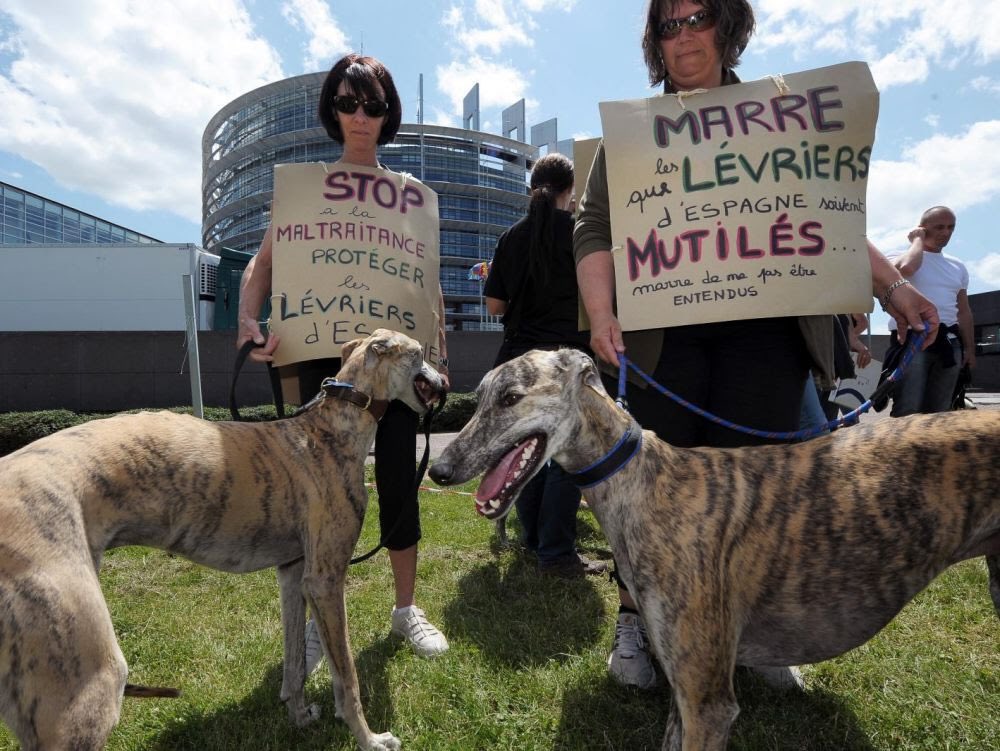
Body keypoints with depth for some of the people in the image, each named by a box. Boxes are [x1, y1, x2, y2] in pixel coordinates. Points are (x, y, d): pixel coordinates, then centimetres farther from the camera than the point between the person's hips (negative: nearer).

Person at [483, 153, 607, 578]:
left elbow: (494, 305, 6)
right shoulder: (579, 229, -3)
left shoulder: (513, 236, 7)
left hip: (521, 354, 5)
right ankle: (557, 553, 0)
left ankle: (534, 538, 23)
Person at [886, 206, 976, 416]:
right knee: (908, 411, -15)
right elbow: (906, 268, -24)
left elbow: (963, 311, 22)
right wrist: (918, 240, -5)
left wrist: (969, 348, 16)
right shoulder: (900, 256, 2)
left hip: (950, 343, 6)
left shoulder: (958, 266, 19)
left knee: (939, 411, 7)